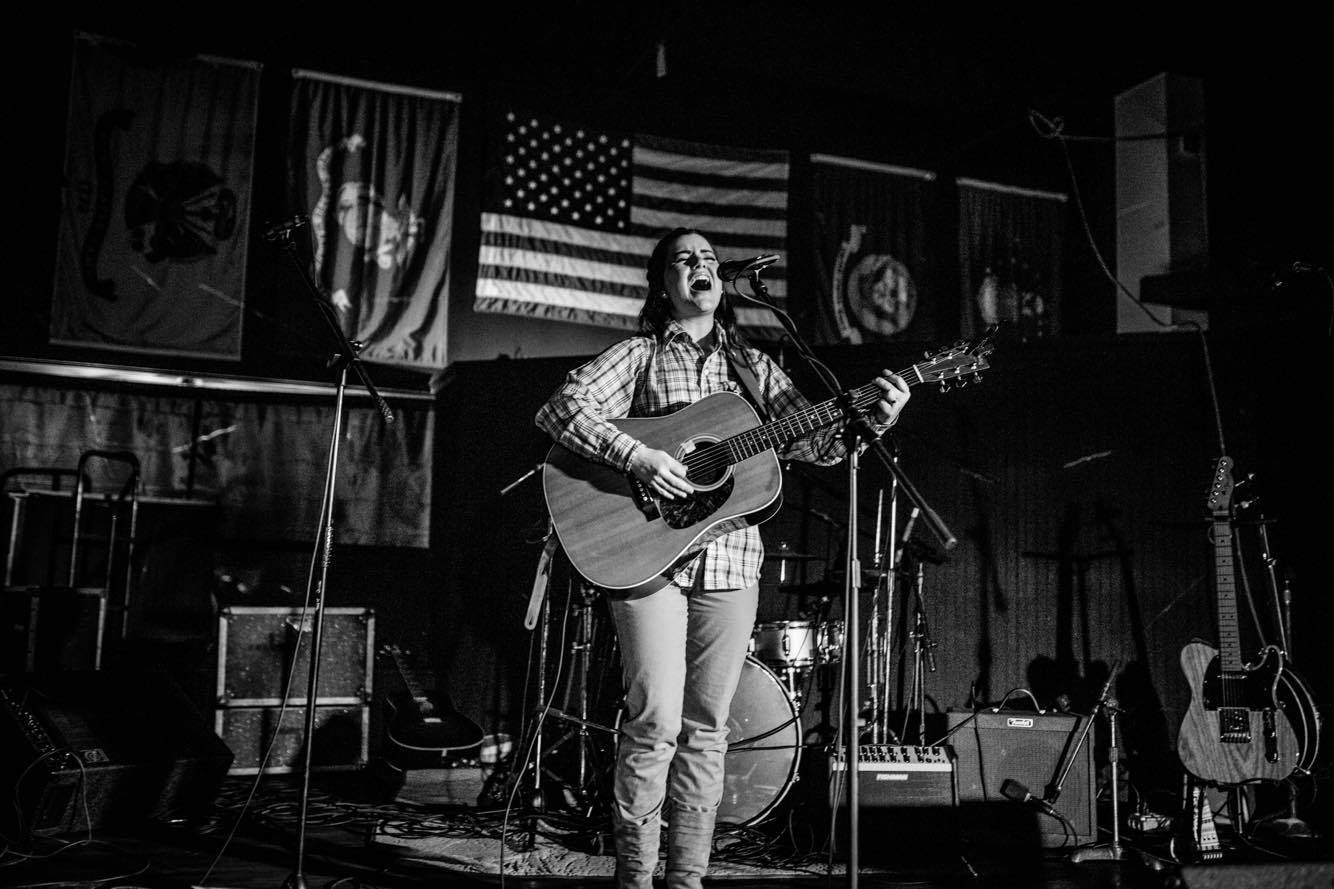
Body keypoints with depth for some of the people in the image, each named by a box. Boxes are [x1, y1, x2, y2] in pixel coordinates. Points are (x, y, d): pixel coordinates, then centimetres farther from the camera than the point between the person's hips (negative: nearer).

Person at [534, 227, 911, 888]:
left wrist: (874, 415, -6)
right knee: (656, 720, -8)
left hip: (730, 563, 4)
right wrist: (637, 458, -20)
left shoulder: (753, 367, 17)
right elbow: (558, 409, -8)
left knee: (706, 727, 7)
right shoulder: (638, 356, 5)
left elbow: (813, 442, 12)